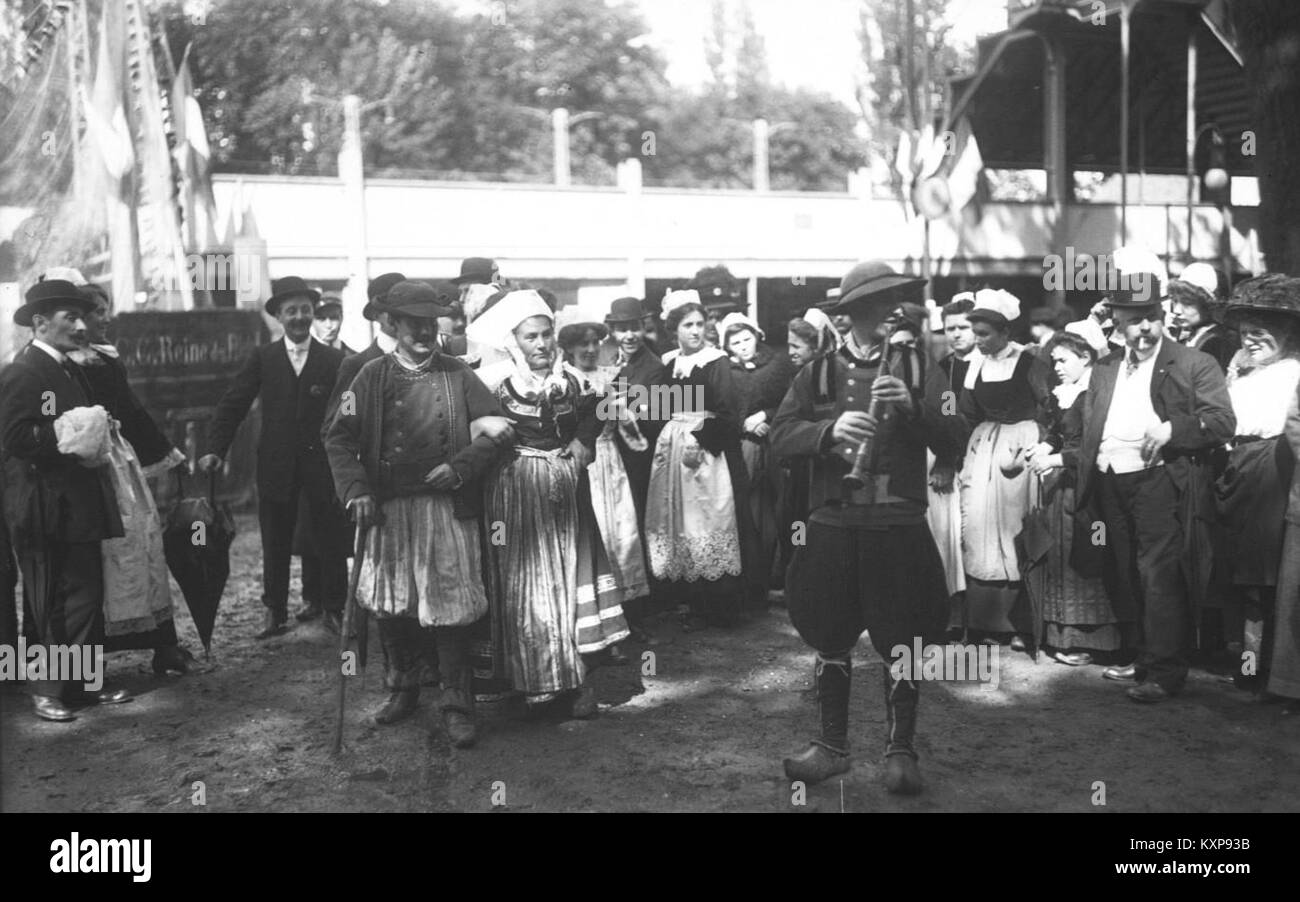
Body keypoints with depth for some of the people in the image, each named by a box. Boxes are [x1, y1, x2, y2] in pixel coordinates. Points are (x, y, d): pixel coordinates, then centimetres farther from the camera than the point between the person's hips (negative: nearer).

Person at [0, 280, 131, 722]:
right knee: (55, 605, -1)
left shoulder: (69, 371, 16)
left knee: (87, 598, 13)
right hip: (45, 511, -9)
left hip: (78, 507, 9)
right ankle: (48, 689, 11)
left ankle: (82, 681, 23)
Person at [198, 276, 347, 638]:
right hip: (277, 466, 1)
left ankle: (334, 609, 18)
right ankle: (275, 612, 20)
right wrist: (215, 449, -9)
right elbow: (233, 405, 1)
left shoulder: (334, 360, 1)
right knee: (275, 543, 8)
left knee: (331, 539, 5)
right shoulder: (262, 357, 4)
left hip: (323, 464, -1)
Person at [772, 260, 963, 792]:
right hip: (832, 525, 1)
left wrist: (910, 407, -18)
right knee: (830, 640, 11)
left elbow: (950, 443, -3)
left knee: (901, 643, 5)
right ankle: (832, 745, 27)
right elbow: (781, 436, -3)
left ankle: (901, 750, 21)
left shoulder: (917, 369, 4)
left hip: (900, 528, -1)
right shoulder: (820, 372, 5)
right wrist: (829, 430, -20)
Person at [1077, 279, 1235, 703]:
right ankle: (1145, 658, 26)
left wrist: (1172, 428, -21)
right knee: (1130, 577, 13)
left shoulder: (1194, 364, 0)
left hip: (1159, 481, -6)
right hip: (1111, 484, 6)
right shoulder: (1104, 369, 17)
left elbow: (1224, 422, -8)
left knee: (1159, 576, -9)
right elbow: (1089, 431, 22)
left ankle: (1165, 672, -3)